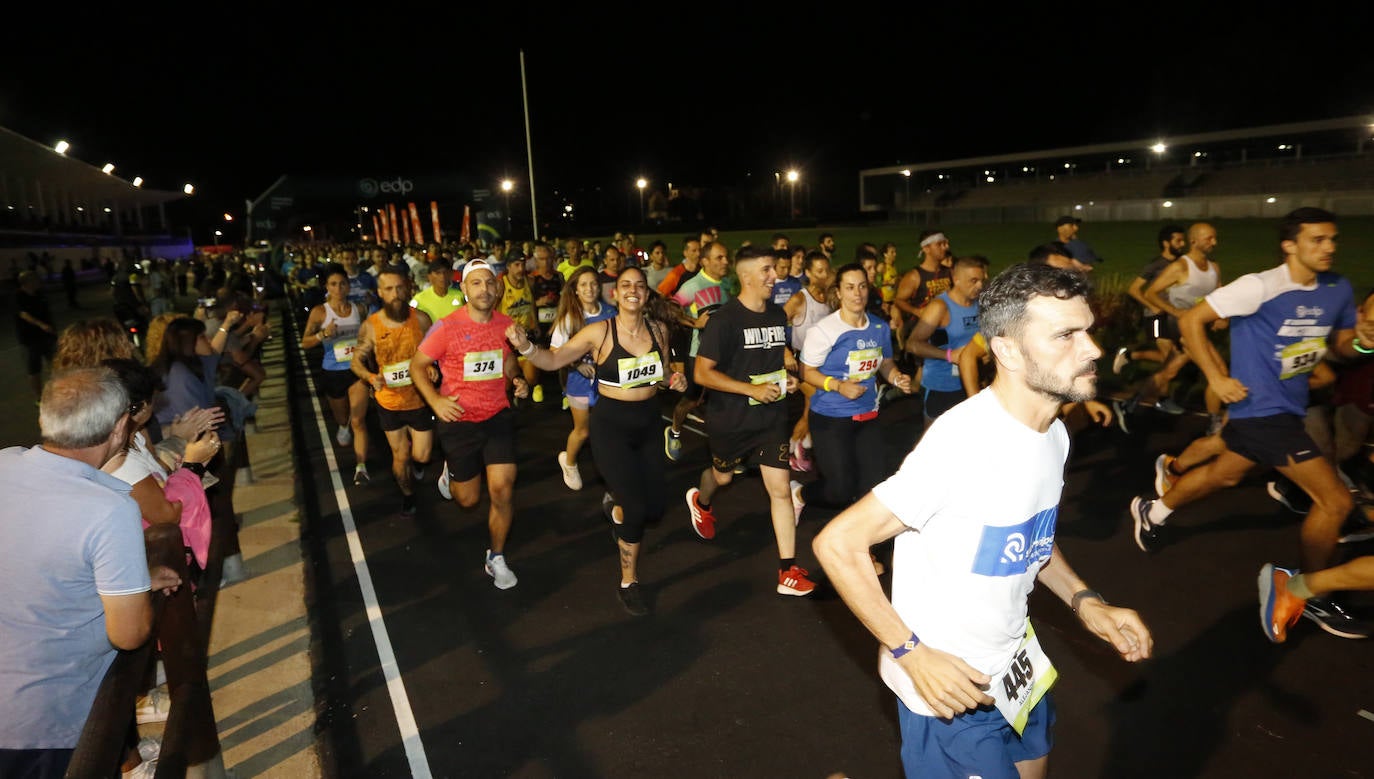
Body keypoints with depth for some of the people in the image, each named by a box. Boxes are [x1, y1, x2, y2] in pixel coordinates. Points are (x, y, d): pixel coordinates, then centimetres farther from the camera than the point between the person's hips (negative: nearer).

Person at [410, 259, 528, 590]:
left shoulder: (506, 324, -3)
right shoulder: (446, 327, -15)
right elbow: (417, 366, -4)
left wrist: (517, 379, -3)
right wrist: (435, 401, -17)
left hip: (498, 416, 2)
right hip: (459, 420, -2)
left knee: (502, 489, -8)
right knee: (468, 499, 11)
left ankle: (496, 558, 15)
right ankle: (451, 473, 49)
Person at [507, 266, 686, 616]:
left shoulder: (658, 328, -2)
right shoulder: (600, 331, -13)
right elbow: (554, 360, -10)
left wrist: (674, 380, -8)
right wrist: (525, 346, -29)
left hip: (648, 422, 5)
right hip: (611, 424, -5)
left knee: (655, 509, 8)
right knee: (636, 511, -9)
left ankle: (614, 502, 44)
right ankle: (628, 583, 16)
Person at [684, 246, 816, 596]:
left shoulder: (778, 314, 2)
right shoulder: (724, 320, -19)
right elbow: (703, 373, -21)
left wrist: (790, 372, 0)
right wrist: (752, 389, -27)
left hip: (771, 417, 4)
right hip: (730, 419, -4)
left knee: (780, 489, -3)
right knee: (723, 476, 21)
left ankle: (789, 571, 5)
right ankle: (701, 502, 58)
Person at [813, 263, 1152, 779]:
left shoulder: (1054, 432, -3)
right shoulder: (963, 442, -30)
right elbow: (837, 544, -27)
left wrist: (1084, 602, 0)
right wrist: (912, 654, -26)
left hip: (1015, 664, 8)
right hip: (948, 685, -8)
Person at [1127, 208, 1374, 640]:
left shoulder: (1339, 290, 2)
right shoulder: (1261, 287, -20)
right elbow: (1191, 321, -16)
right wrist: (1218, 378, -17)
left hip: (1288, 406, 8)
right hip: (1263, 407, -8)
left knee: (1224, 474, 24)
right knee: (1335, 500, -6)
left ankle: (1152, 511, 46)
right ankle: (1310, 597, 14)